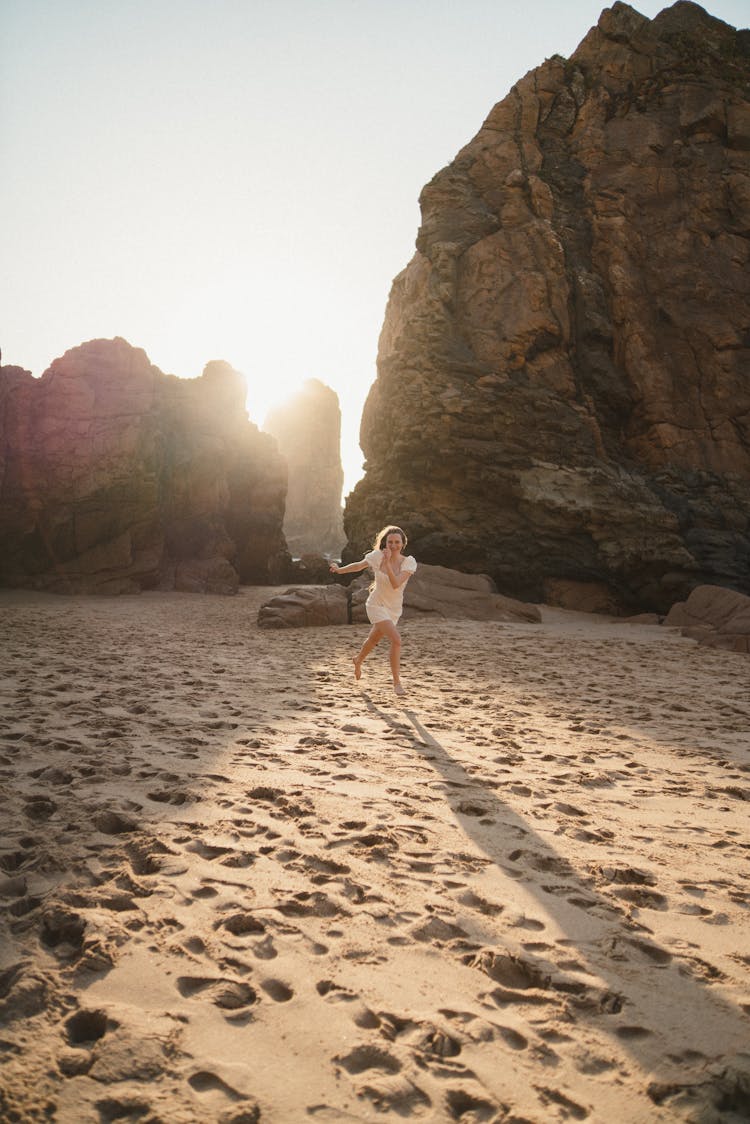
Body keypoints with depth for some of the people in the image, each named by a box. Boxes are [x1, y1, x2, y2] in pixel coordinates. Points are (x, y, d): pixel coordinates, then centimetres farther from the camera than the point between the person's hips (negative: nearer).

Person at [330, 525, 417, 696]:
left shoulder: (409, 562, -17)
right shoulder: (377, 556, -17)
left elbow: (396, 584, -31)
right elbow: (358, 566, 3)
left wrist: (387, 563, -38)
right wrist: (339, 570, 11)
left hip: (394, 609, 3)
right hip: (376, 606, -3)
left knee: (374, 640, 27)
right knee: (396, 640, -23)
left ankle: (358, 660, 58)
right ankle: (397, 683, -13)